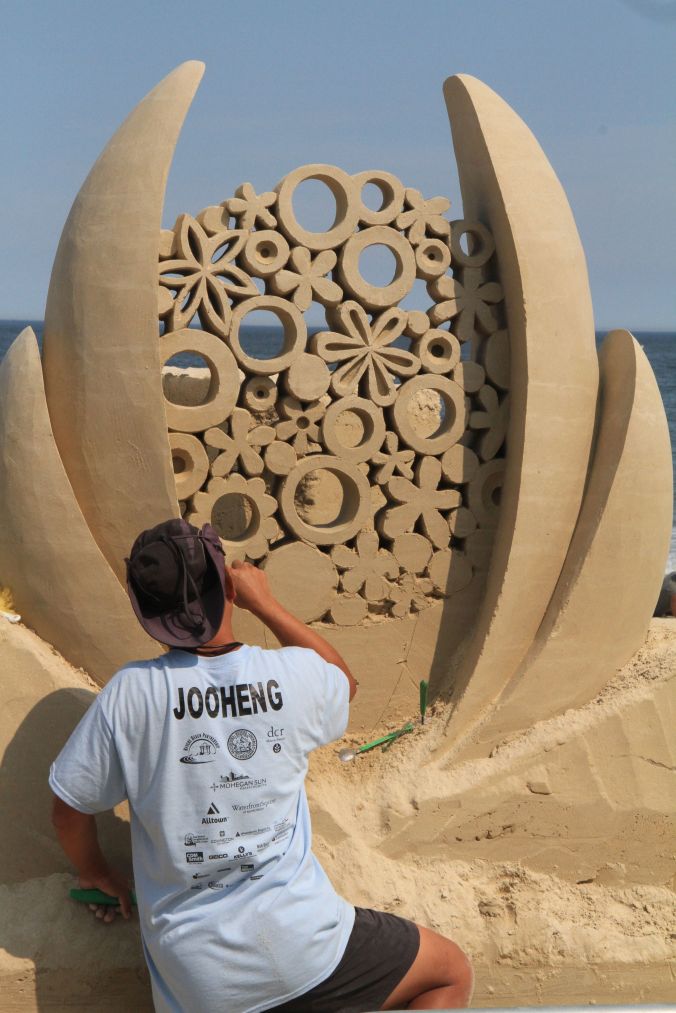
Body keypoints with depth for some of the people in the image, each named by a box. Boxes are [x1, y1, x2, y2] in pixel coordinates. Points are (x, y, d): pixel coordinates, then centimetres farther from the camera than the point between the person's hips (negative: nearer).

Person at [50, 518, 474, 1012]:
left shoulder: (129, 693, -8)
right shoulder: (295, 675, -8)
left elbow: (70, 809, 4)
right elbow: (344, 682, 18)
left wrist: (96, 871, 24)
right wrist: (265, 603, 15)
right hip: (297, 941, -2)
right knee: (452, 973, 16)